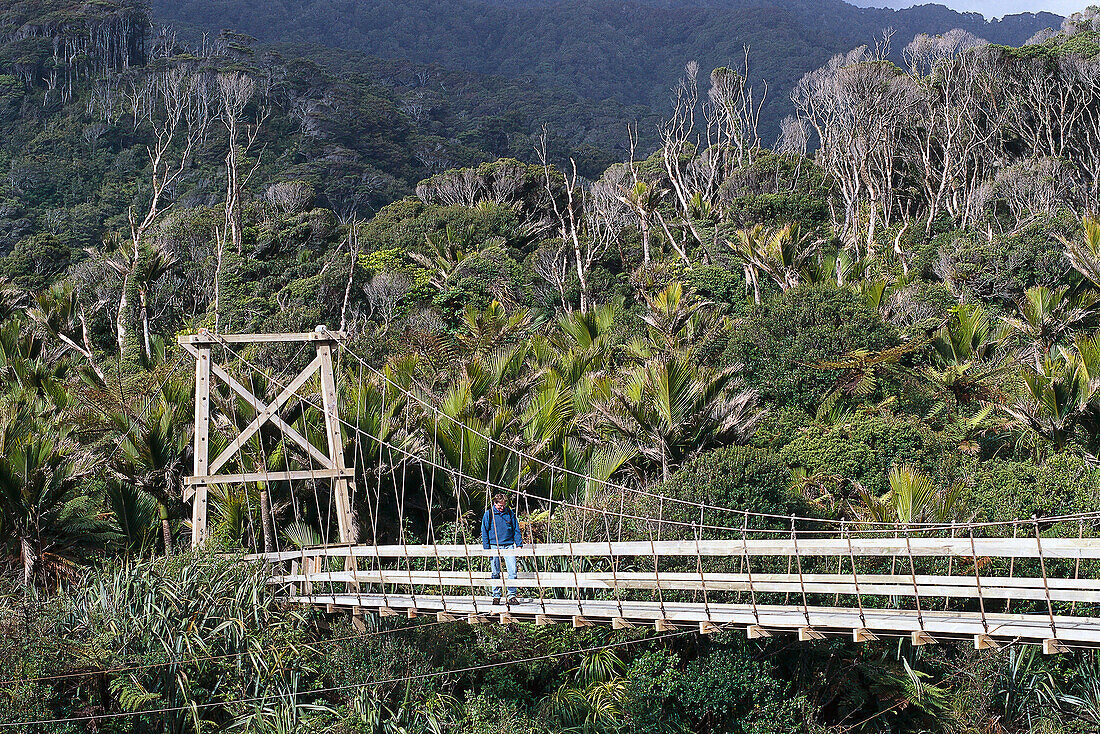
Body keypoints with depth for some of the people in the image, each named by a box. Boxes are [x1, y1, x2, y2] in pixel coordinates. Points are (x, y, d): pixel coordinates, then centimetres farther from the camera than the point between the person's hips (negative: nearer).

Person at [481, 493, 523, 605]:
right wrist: (487, 548, 0)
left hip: (509, 545, 1)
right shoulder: (488, 514, 2)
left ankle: (512, 596, -2)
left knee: (512, 571, -8)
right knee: (496, 573, 4)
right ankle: (496, 596, 13)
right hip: (495, 546, -1)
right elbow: (484, 532, 5)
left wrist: (519, 544, 5)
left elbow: (516, 530, 12)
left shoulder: (510, 513, 7)